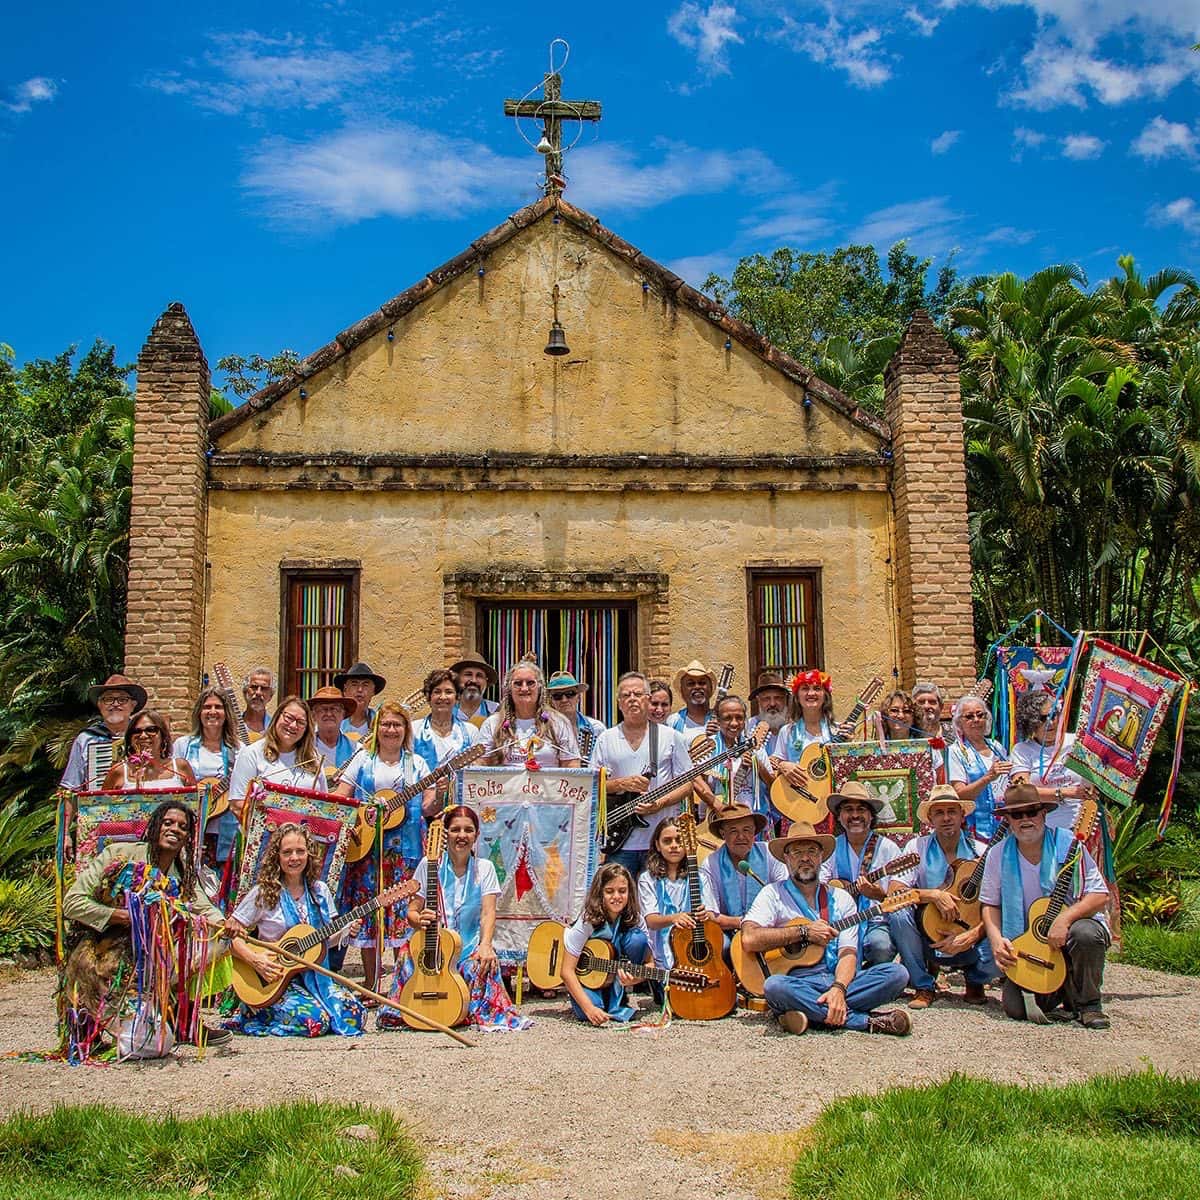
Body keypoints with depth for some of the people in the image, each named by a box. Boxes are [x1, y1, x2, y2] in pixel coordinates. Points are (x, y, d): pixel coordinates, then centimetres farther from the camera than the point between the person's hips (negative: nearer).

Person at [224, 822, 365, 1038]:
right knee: (316, 1020, -27)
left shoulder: (320, 891, 6)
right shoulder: (264, 893, -7)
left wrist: (344, 933, -6)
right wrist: (255, 960, -22)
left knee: (352, 1010, -16)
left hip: (315, 975, 5)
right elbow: (231, 935, -8)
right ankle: (255, 1016, 1)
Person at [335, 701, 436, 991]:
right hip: (365, 846, 1)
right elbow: (338, 798, 4)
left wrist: (438, 798, -19)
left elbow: (428, 807, 3)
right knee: (368, 910, 1)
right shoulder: (362, 761, 10)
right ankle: (371, 986, 12)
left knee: (405, 913, -4)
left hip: (405, 849, -1)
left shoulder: (417, 764, 9)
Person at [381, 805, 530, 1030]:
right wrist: (419, 920, -24)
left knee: (484, 963, -33)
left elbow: (488, 913, -6)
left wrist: (485, 945, -25)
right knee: (407, 957, -30)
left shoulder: (484, 868, 5)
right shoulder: (428, 865, 2)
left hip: (470, 945, 0)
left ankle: (482, 1014, -12)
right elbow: (412, 911, 2)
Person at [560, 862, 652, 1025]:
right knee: (585, 1013, -36)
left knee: (637, 938, -24)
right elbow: (567, 971, -26)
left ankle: (616, 1004, -9)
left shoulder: (635, 919, -15)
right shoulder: (588, 921, -25)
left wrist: (633, 979, -33)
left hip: (615, 980, 3)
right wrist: (589, 1008, -38)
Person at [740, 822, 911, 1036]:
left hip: (838, 980, 3)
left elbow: (848, 953, 3)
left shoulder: (841, 899, 14)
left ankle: (815, 1014, -23)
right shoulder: (773, 894, 5)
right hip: (797, 983, -3)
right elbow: (749, 940, -12)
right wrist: (804, 932, -12)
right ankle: (866, 1021, -24)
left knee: (897, 973, -17)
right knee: (774, 986, -37)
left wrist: (838, 989, -18)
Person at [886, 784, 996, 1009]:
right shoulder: (918, 847, -4)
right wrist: (933, 895, -28)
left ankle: (974, 980, 11)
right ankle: (924, 986, -5)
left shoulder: (981, 853, -4)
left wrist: (971, 936, -25)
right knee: (897, 914, -28)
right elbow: (893, 893, -15)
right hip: (928, 937, 0)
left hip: (969, 940, 0)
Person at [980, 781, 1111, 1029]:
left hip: (1068, 931, -2)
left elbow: (1100, 896, -11)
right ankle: (1056, 990, 18)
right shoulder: (999, 855, 1)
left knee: (1086, 933, -37)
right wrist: (996, 939, -12)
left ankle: (1088, 1003, -8)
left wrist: (1065, 918, -27)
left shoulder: (1067, 844, -7)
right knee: (1014, 1007, -18)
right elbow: (990, 905, 7)